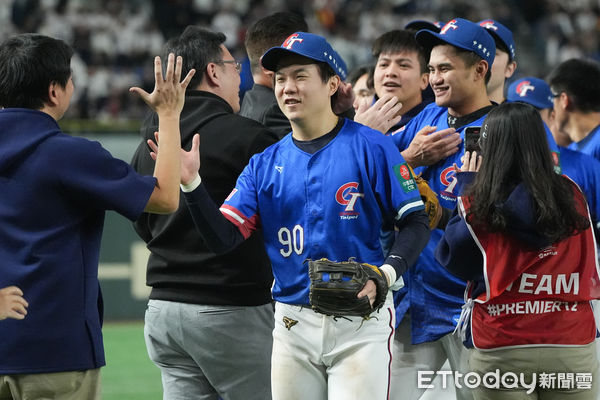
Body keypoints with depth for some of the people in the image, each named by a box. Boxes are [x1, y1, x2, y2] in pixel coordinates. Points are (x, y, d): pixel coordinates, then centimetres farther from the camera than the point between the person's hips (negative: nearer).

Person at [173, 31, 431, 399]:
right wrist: (191, 183, -14)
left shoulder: (370, 147, -4)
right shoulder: (265, 164, 9)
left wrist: (387, 272, -19)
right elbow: (224, 238, 0)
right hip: (293, 324, 4)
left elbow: (416, 222, -3)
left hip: (360, 324, -4)